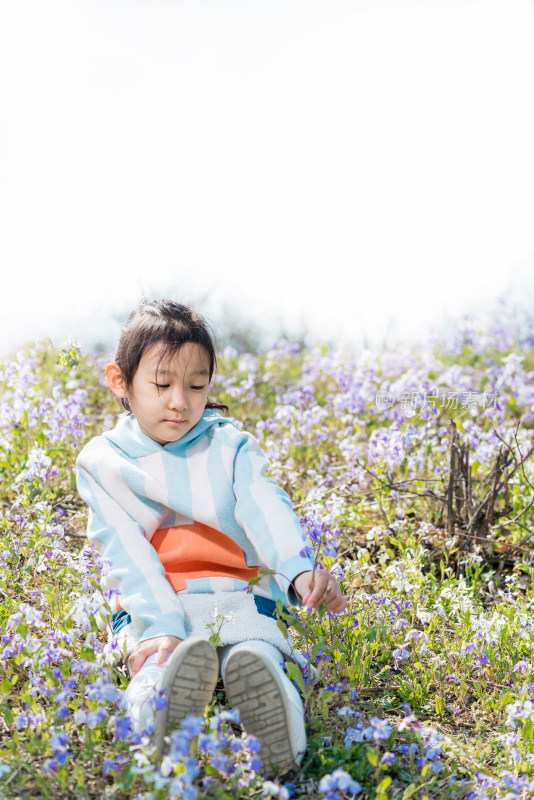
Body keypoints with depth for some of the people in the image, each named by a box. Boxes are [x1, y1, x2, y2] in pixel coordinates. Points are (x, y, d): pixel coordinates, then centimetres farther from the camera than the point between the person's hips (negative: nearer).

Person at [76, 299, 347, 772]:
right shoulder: (102, 462, 8)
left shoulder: (231, 447, 12)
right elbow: (126, 550, -5)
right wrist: (162, 625, -23)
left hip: (239, 596, 2)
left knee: (259, 656, -35)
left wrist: (300, 570, -30)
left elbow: (265, 508, -7)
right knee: (156, 664, -37)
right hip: (151, 606, -1)